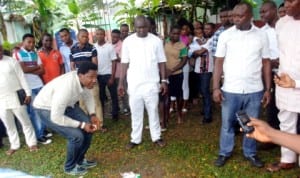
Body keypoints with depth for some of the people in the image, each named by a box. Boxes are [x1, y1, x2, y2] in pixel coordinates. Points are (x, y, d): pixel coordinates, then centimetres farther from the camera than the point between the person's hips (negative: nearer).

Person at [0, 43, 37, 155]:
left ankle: (32, 143, 20)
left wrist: (28, 93, -7)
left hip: (16, 97, -3)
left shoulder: (11, 61, -3)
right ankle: (14, 145, 29)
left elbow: (22, 78, -3)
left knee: (25, 121, 6)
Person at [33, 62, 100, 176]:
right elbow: (56, 117, -33)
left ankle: (80, 160, 22)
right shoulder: (66, 88, -40)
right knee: (76, 135, -18)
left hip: (66, 105, 8)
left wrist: (92, 115, -12)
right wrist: (81, 125, -27)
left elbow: (88, 96, 3)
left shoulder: (85, 80, -18)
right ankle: (70, 167, 10)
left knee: (90, 127, 0)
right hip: (47, 109, -7)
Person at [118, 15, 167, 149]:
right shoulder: (128, 41, 0)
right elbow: (125, 63, 3)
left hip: (151, 83, -1)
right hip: (134, 84, 1)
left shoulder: (156, 40, -1)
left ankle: (156, 137, 25)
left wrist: (164, 80, -3)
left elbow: (161, 62, 2)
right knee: (135, 112, 10)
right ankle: (135, 139, 23)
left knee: (153, 111, 10)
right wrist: (121, 82, 1)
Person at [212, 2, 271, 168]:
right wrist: (215, 87, -8)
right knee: (227, 123, 11)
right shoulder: (226, 35, -2)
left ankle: (250, 153, 34)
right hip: (230, 90, -1)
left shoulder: (261, 35, 2)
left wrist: (267, 89, 3)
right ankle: (225, 152, 30)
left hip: (255, 90, 1)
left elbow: (266, 63, 6)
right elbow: (219, 62, -2)